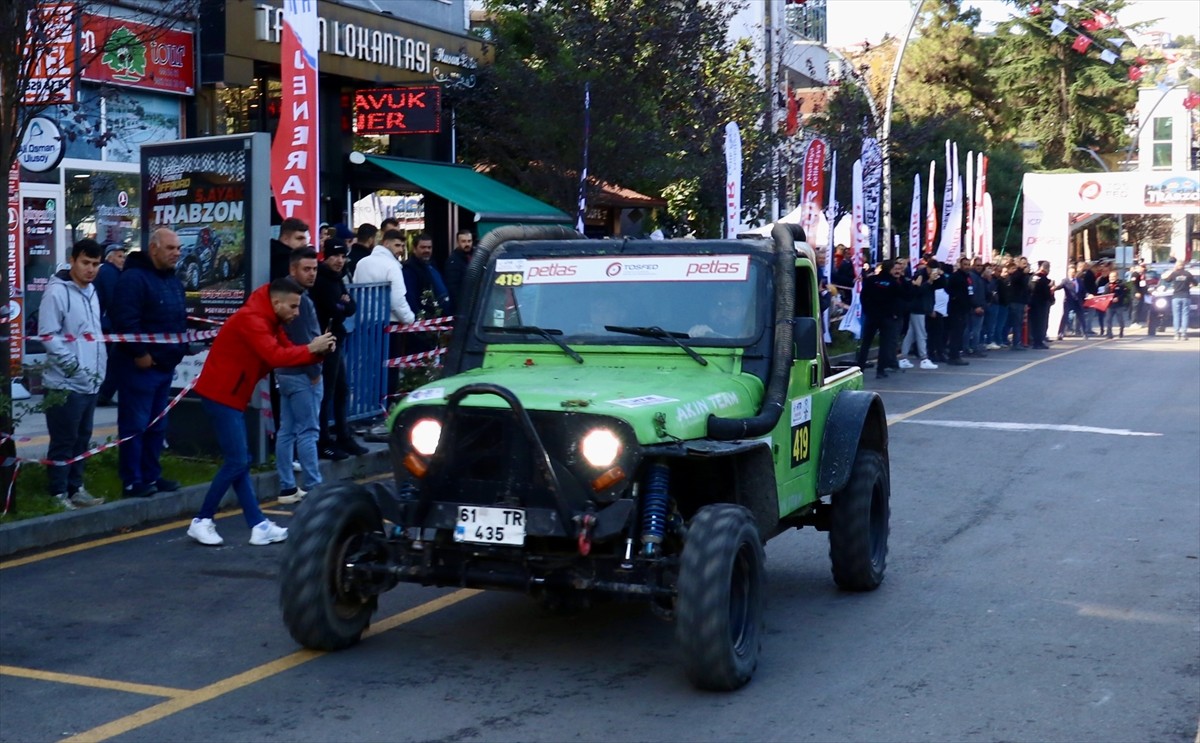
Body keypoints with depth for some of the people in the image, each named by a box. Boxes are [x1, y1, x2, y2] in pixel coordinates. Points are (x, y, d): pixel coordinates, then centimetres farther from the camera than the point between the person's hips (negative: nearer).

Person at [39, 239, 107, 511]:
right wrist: (73, 365, -19)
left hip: (90, 382, 8)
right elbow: (48, 335, -17)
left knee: (82, 439, 14)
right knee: (63, 441, -2)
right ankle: (58, 494, 6)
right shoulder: (57, 292, -12)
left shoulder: (91, 291, 14)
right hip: (66, 383, -8)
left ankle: (75, 488, 24)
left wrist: (100, 365, 11)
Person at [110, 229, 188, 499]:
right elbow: (125, 320, -23)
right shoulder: (134, 278, -15)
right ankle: (132, 481, 1)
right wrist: (140, 353, -20)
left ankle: (151, 475, 23)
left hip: (166, 365, 9)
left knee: (157, 425, 14)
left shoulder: (172, 280, 15)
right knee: (135, 425, -4)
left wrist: (181, 349, 13)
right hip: (140, 365, -9)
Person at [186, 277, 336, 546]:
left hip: (230, 395, 11)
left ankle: (258, 526, 9)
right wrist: (311, 349, -22)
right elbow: (275, 356, -31)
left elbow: (286, 351, 7)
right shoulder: (251, 319, -19)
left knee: (238, 461, 8)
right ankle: (202, 522, -1)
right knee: (237, 461, -10)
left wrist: (318, 352, -9)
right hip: (220, 394, -11)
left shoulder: (270, 322, 13)